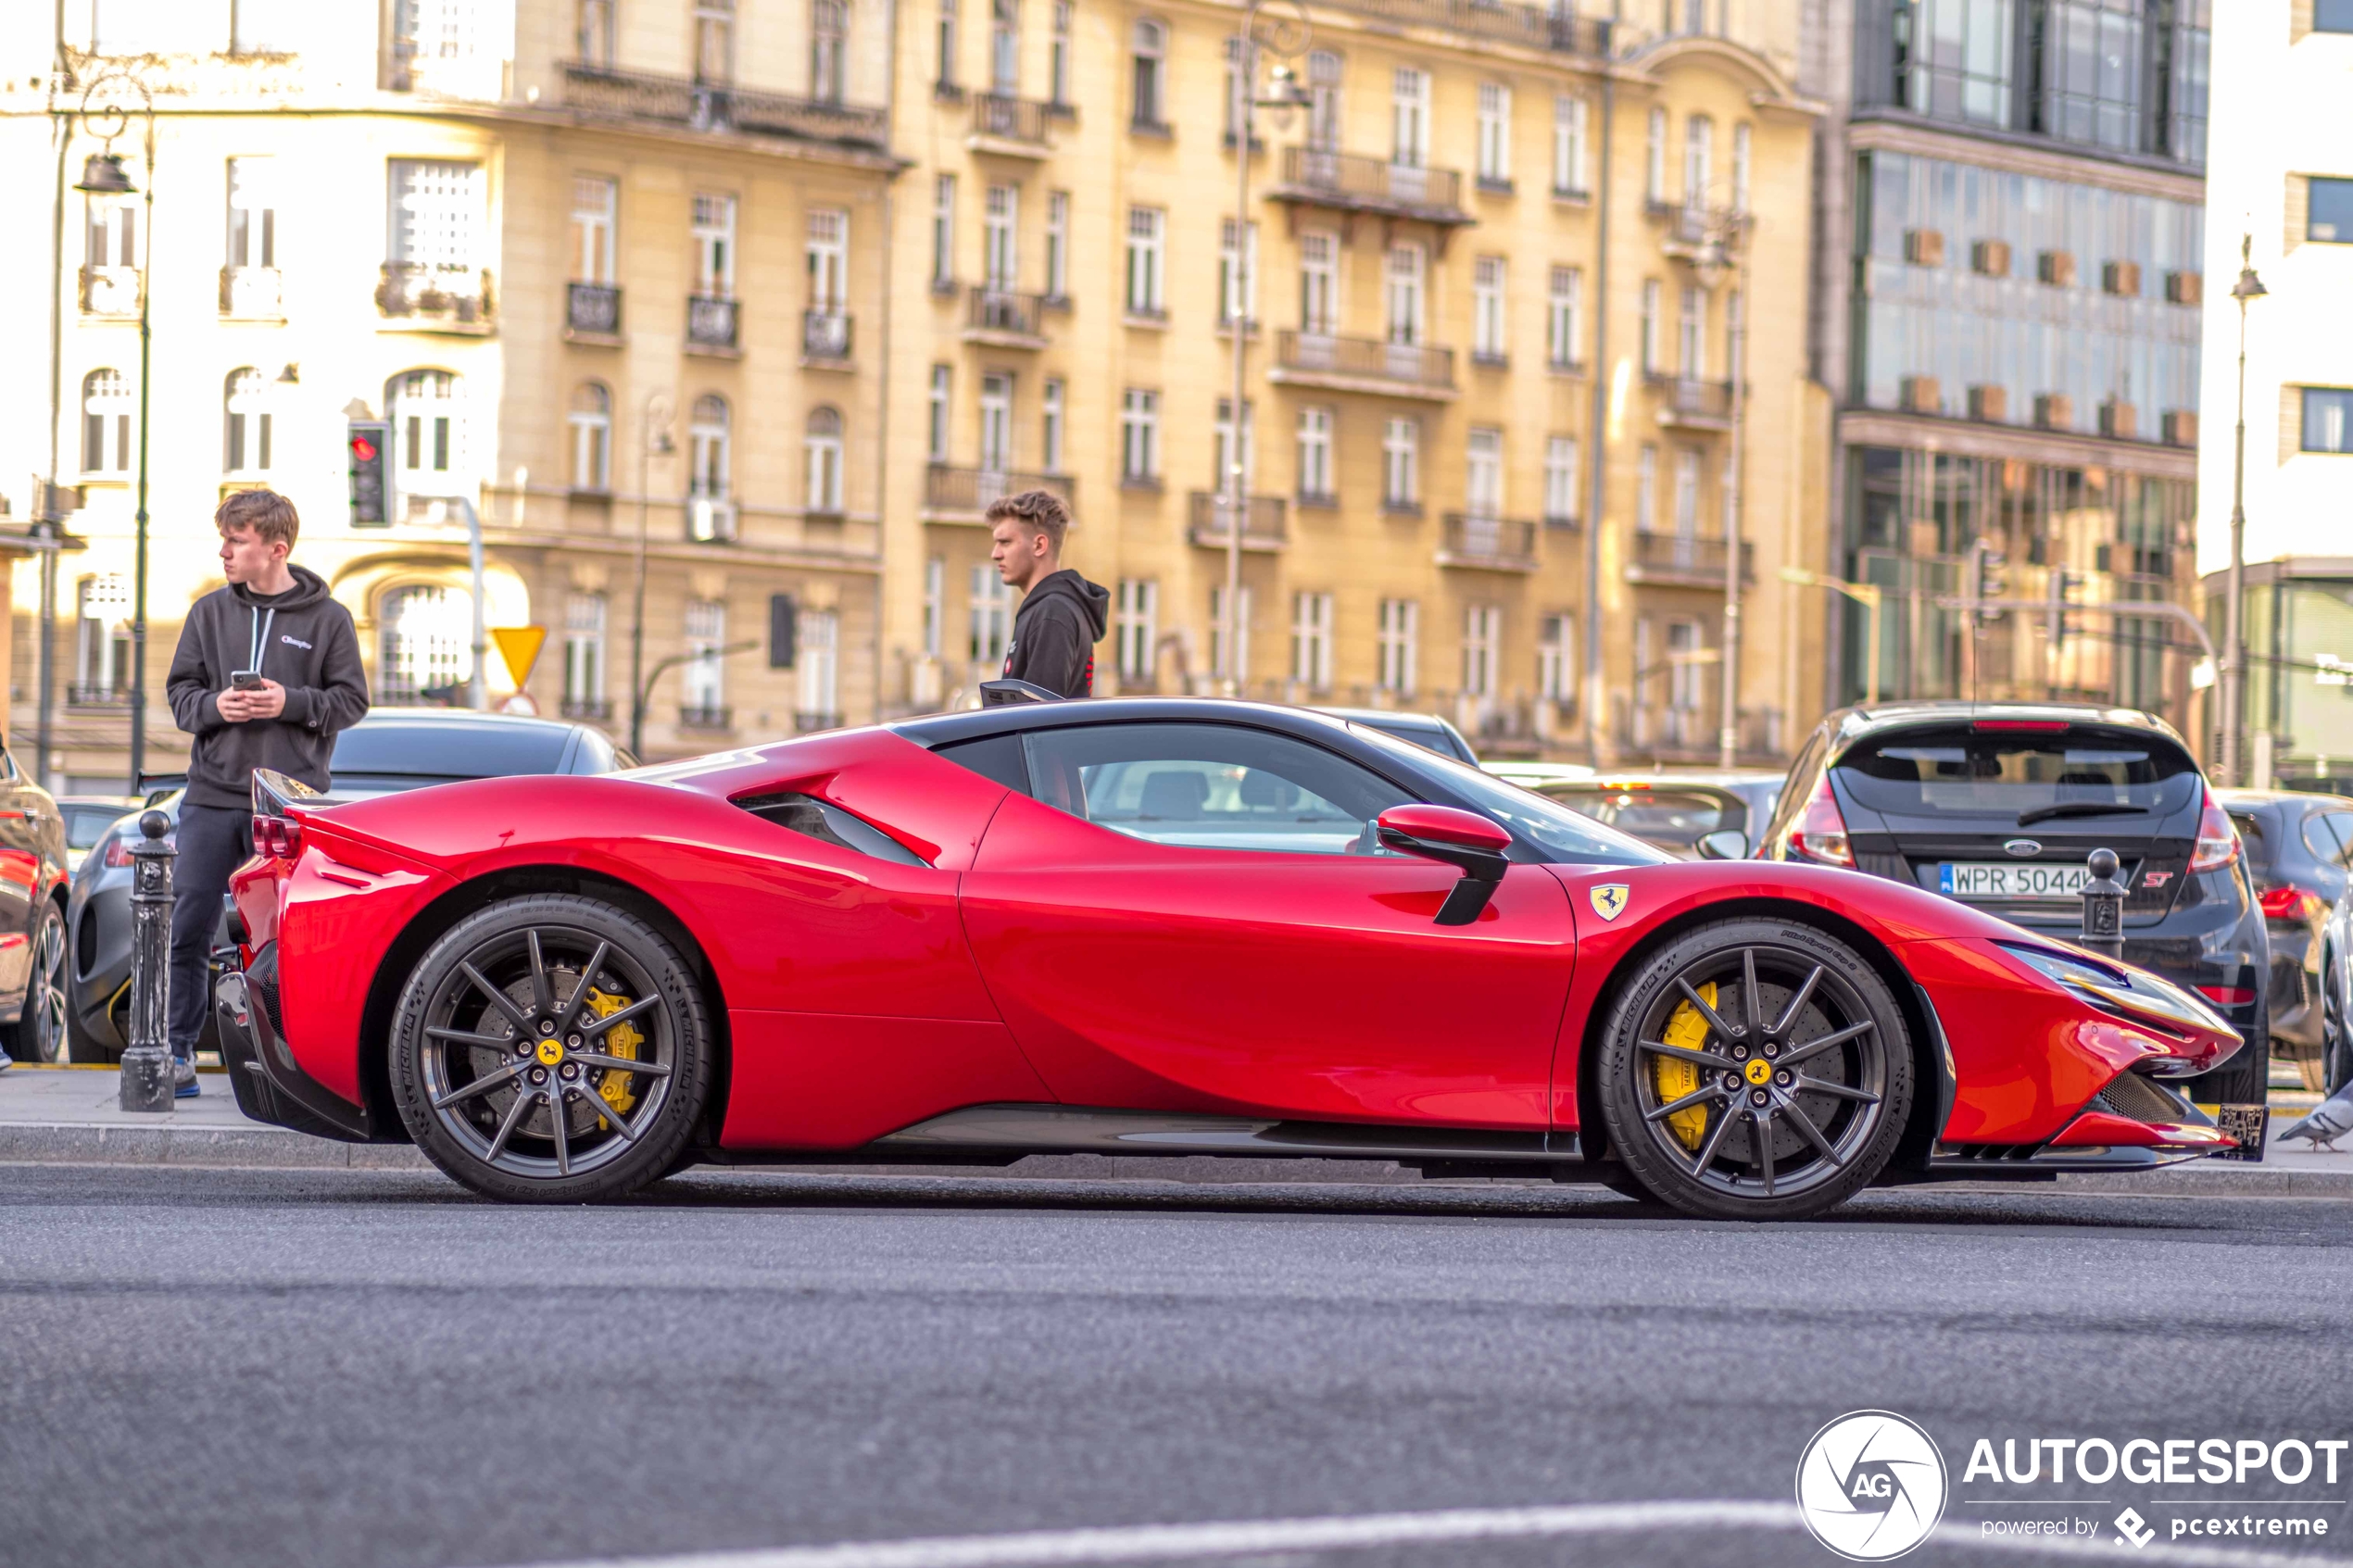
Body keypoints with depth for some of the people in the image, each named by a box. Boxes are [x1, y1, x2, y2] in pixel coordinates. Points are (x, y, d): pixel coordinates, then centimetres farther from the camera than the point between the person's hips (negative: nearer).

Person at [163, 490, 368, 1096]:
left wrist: (292, 703, -13)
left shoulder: (327, 619, 2)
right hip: (212, 796, 2)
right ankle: (176, 1051, 6)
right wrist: (214, 705, -9)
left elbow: (351, 699, 3)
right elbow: (180, 689, 12)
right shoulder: (211, 612, 9)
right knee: (186, 926, -1)